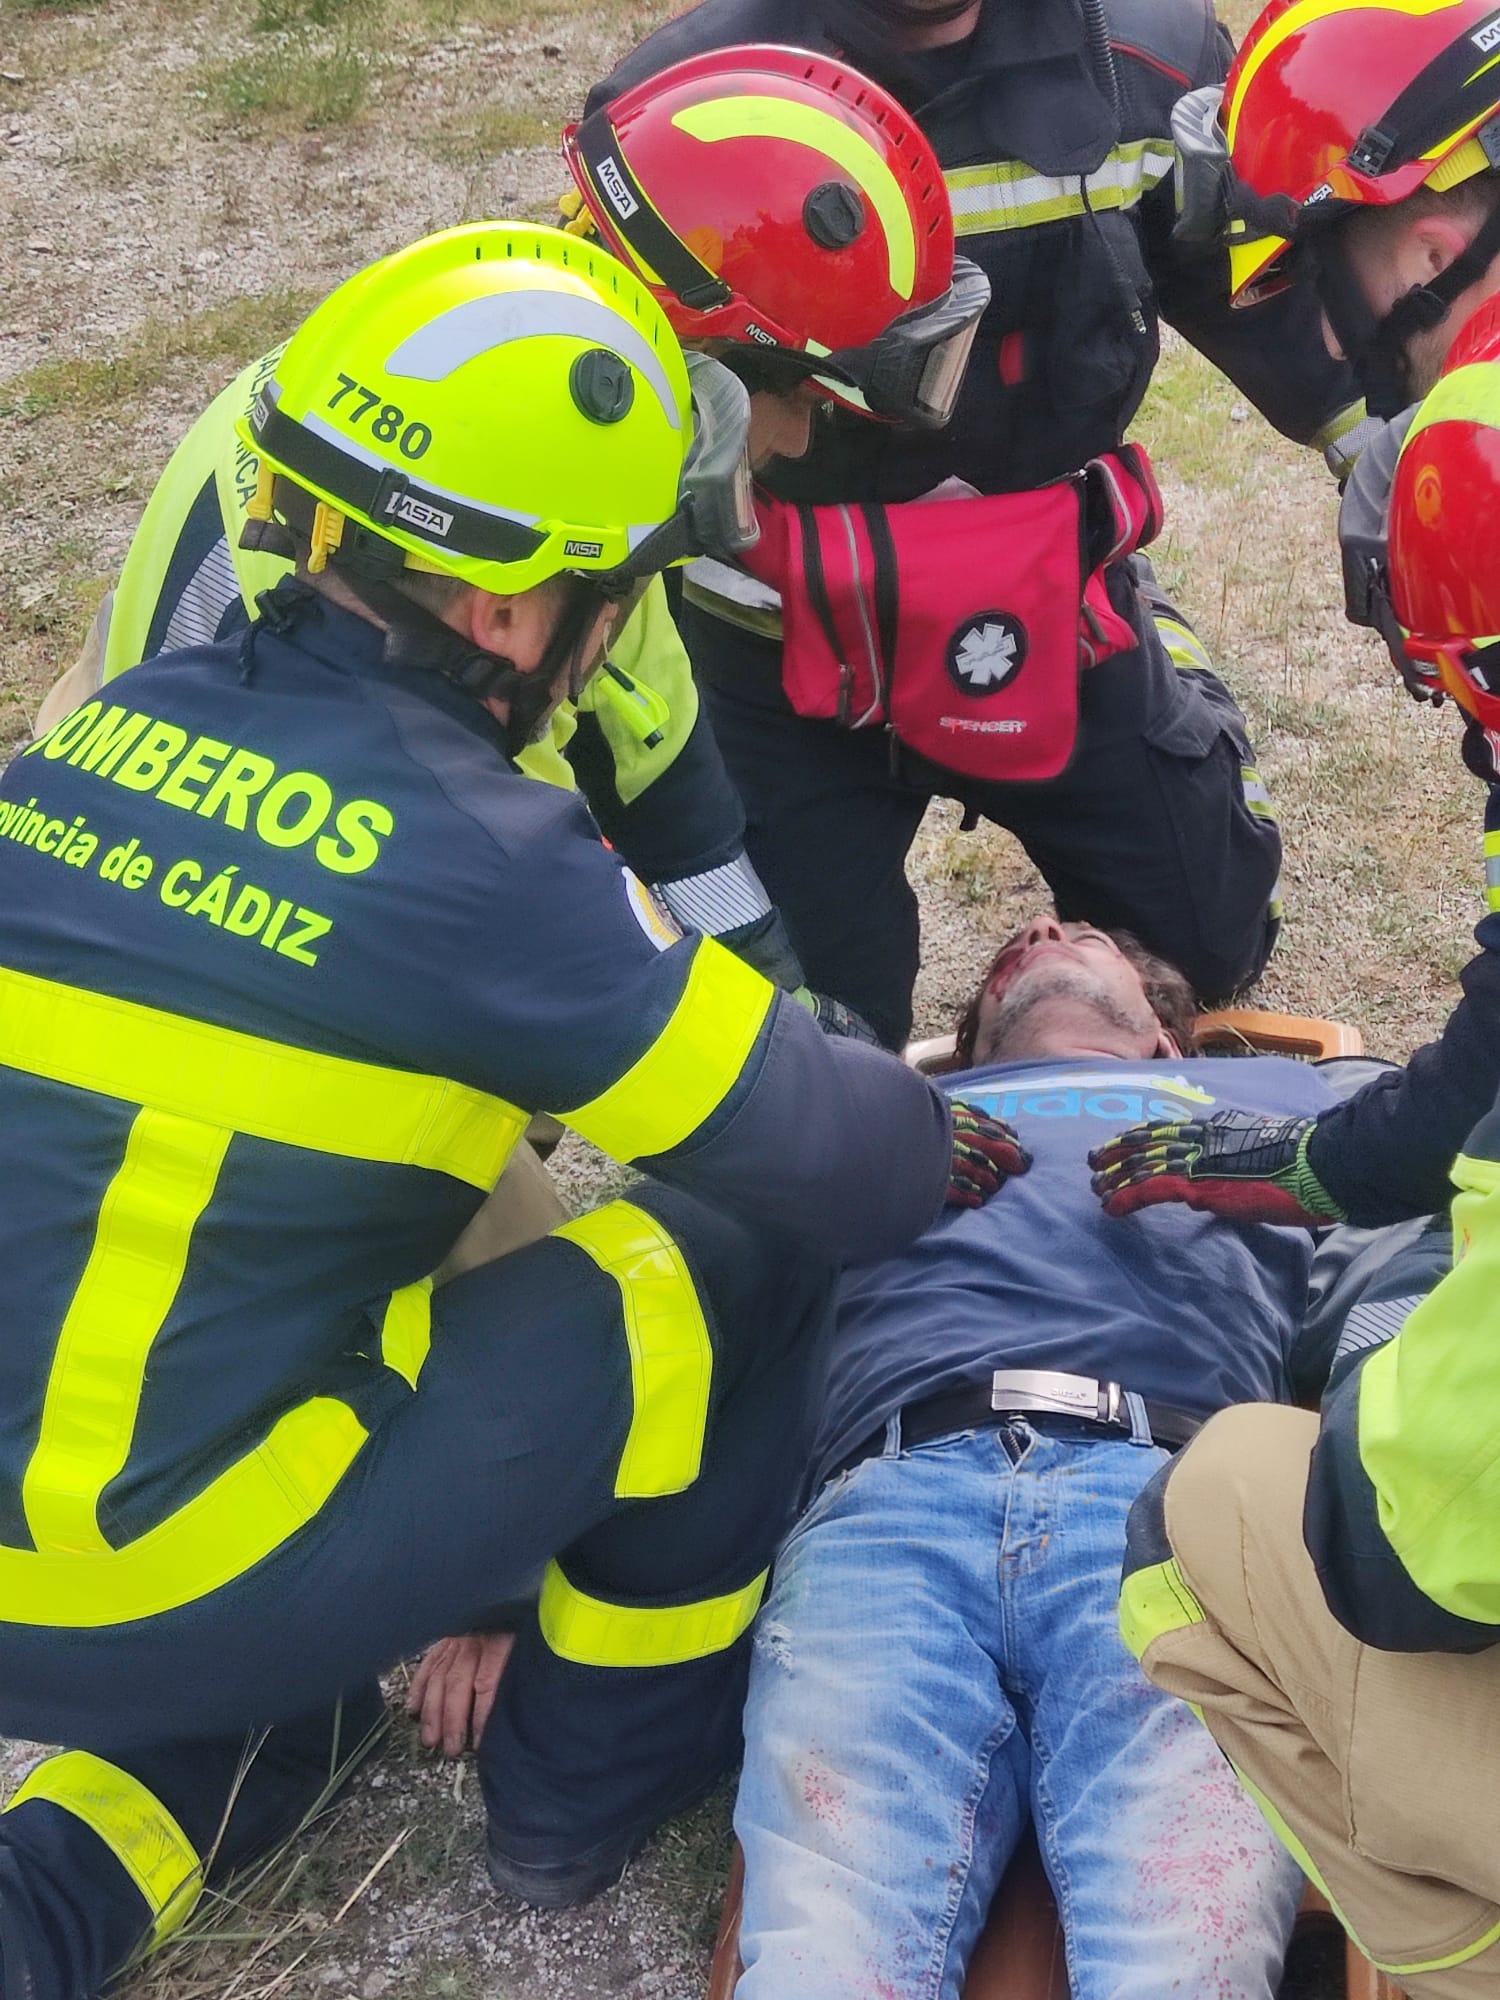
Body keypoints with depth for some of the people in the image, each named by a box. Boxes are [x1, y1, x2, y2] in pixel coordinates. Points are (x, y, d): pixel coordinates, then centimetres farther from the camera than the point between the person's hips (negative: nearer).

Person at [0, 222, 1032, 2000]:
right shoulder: (474, 859, -19)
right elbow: (809, 1145, -10)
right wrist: (966, 1155, 14)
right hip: (169, 1592, -7)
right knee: (725, 1256, 1)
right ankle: (609, 1767, 19)